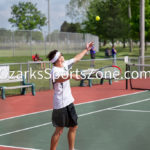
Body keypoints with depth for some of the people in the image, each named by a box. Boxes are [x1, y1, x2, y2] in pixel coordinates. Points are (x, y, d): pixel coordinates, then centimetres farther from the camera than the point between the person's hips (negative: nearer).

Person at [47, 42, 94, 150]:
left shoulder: (65, 65, 6)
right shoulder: (55, 70, -21)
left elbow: (76, 58, 21)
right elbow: (59, 79, -44)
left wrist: (86, 50, 28)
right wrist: (71, 76, -59)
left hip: (69, 102, 9)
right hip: (60, 105, -9)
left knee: (74, 126, 15)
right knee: (59, 131, -2)